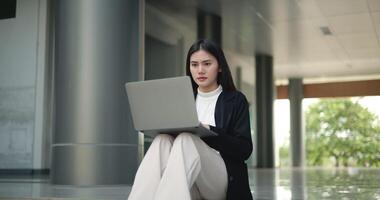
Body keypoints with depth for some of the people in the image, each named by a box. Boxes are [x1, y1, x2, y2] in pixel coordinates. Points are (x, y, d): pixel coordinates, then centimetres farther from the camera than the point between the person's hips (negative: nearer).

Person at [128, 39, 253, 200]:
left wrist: (208, 130, -17)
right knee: (162, 141, -27)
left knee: (186, 140, -32)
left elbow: (245, 149, -3)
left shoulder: (236, 100, 7)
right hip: (189, 186, 3)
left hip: (222, 179, -3)